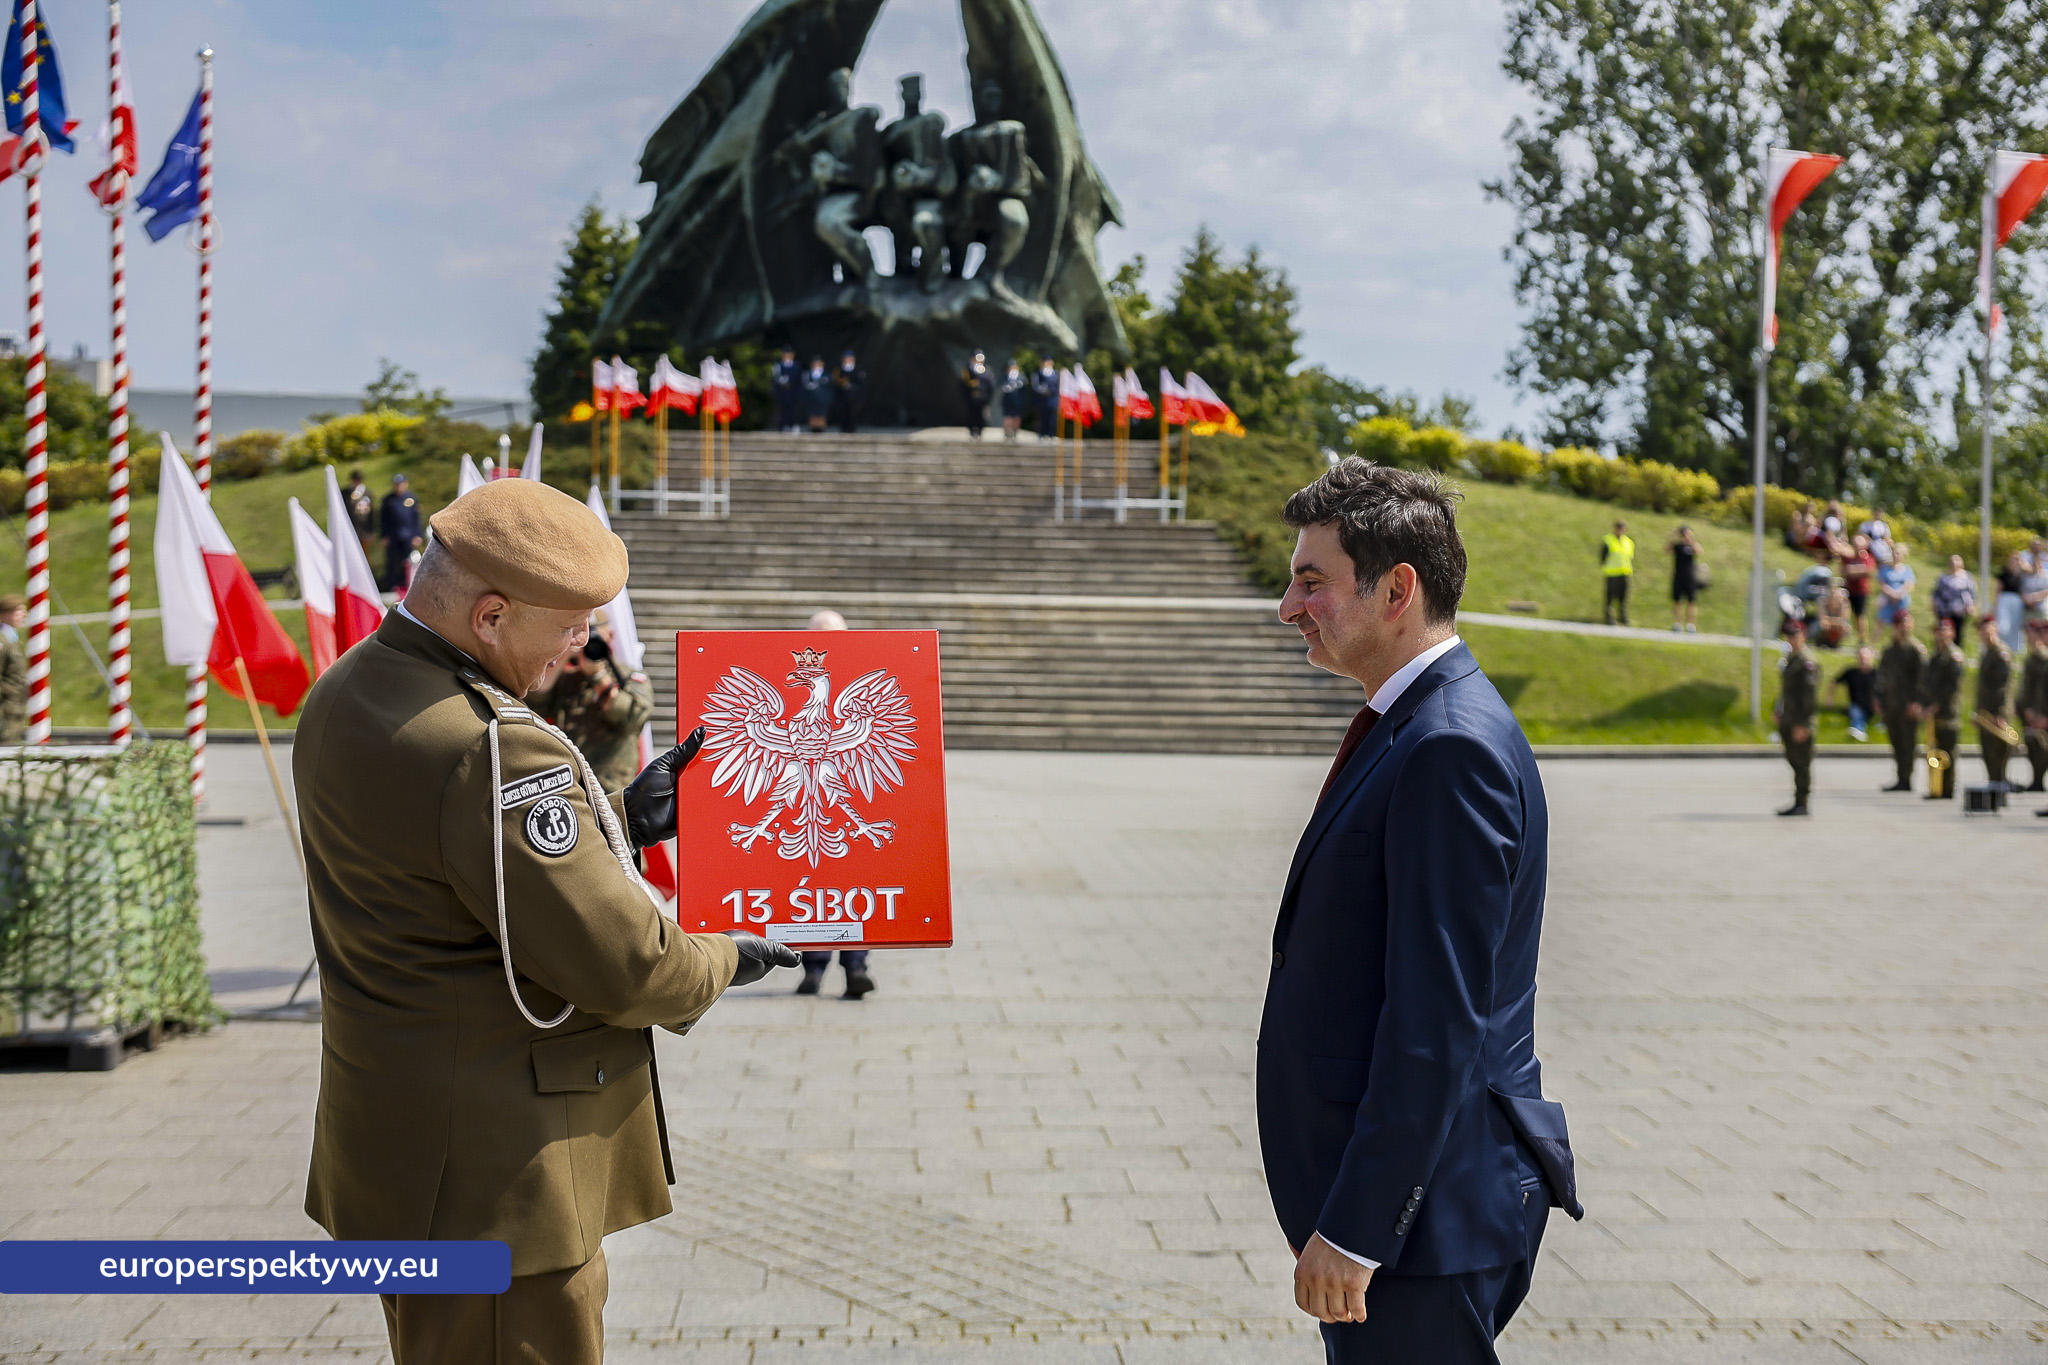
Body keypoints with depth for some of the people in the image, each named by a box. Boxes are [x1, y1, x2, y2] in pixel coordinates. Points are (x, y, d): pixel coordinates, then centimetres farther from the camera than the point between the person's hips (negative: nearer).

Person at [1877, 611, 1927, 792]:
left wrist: (1916, 702, -17)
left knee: (1908, 742, -3)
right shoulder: (1889, 650, 14)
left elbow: (1922, 676, -11)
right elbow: (1882, 674, 20)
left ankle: (1906, 780, 0)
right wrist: (1879, 697, 15)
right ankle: (1902, 779, 15)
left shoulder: (1917, 649, -7)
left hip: (1909, 705, -7)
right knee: (1896, 741, 9)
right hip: (1891, 703, 7)